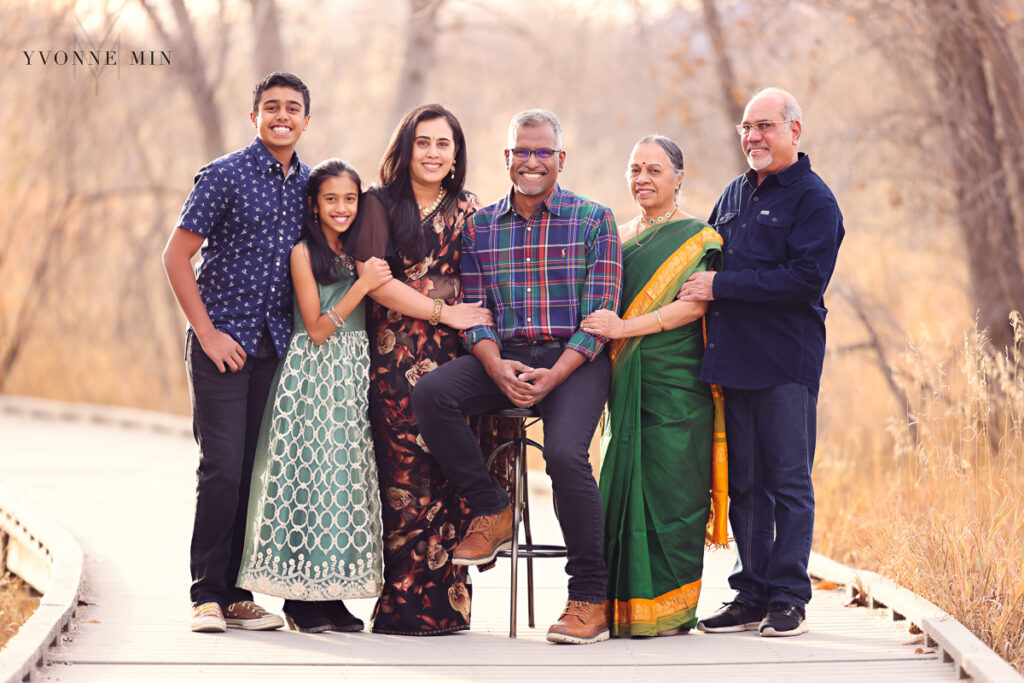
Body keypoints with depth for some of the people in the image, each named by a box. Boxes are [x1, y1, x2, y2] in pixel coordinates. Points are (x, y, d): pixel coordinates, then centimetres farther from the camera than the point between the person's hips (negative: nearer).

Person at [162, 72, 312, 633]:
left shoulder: (309, 183, 10)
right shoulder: (224, 176, -6)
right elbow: (176, 255, -7)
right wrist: (208, 333, -11)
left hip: (277, 345, 5)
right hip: (222, 341, -5)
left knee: (257, 470, 5)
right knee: (223, 467, -9)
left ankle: (237, 592, 11)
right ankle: (207, 596, -2)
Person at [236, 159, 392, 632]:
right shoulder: (304, 252, -5)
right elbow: (317, 329, -10)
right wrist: (362, 285, -16)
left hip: (355, 377, 6)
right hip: (314, 375, -6)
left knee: (349, 473, 2)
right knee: (312, 472, -8)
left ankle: (333, 593, 6)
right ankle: (302, 597, -3)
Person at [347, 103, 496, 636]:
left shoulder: (466, 211, 16)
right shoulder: (380, 205, 6)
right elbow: (374, 280, -5)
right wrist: (443, 312, -7)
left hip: (452, 354, 3)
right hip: (395, 357, -3)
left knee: (446, 473, -5)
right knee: (405, 475, -9)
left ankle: (444, 603, -1)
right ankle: (405, 605, -6)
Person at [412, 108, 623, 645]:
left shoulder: (593, 220, 3)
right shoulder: (480, 226, 13)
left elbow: (600, 311, -4)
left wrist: (554, 375, -16)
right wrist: (497, 367, -12)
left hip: (573, 359, -4)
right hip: (501, 358, 4)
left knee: (565, 452, -29)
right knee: (430, 394, -24)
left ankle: (589, 599, -16)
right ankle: (492, 512, -6)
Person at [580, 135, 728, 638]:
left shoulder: (698, 238, 0)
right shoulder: (618, 238, 18)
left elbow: (693, 304, -13)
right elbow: (601, 305, 21)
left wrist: (625, 328, -22)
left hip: (677, 384, -5)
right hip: (625, 383, 5)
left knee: (670, 488, -5)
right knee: (623, 481, 1)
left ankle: (671, 610, 1)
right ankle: (623, 609, 6)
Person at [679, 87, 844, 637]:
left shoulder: (813, 200, -4)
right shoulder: (734, 195, 18)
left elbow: (806, 279, -16)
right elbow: (705, 259, 31)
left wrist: (721, 286, -15)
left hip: (786, 364, -7)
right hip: (734, 359, 7)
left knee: (789, 482, -3)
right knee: (744, 484, 8)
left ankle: (789, 599, 1)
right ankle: (751, 595, 13)